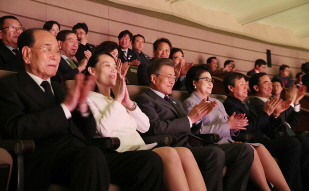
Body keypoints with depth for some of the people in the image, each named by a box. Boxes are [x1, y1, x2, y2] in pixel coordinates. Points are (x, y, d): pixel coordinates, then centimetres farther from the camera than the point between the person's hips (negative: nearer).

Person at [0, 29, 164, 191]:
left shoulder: (58, 88, 27)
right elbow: (15, 129, -12)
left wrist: (82, 105, 2)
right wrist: (65, 107, -11)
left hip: (88, 155, 7)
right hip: (46, 160, -6)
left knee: (150, 160, -15)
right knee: (92, 155, -40)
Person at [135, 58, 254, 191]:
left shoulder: (174, 101, 28)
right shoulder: (144, 99, 1)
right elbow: (156, 128, -17)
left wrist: (197, 117, 1)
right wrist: (190, 119, -14)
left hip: (194, 145, 9)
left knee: (244, 150, -3)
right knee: (216, 153, -34)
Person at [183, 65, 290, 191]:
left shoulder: (217, 103, 25)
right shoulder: (190, 103, 2)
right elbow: (199, 131, -14)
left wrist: (235, 126, -4)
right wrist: (228, 126, -14)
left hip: (228, 141, 7)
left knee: (260, 148, -19)